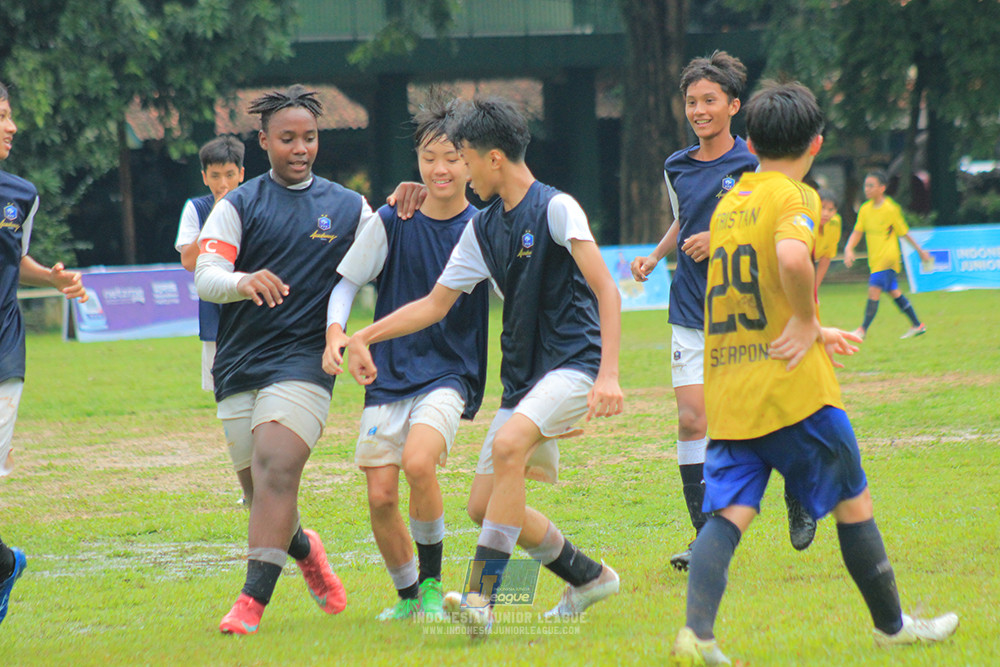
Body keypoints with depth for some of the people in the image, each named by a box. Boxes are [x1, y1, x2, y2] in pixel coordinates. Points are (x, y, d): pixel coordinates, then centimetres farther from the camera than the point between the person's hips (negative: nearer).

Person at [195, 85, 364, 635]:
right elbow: (205, 277, -5)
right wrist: (244, 281, -28)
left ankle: (253, 599, -26)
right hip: (238, 364, 2)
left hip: (304, 362, -2)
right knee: (259, 486, 6)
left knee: (277, 467, -21)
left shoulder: (348, 207, 10)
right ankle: (304, 550, 39)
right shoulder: (239, 205, 6)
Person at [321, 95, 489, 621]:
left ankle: (433, 583, -9)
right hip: (389, 375, 2)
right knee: (380, 497, -5)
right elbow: (347, 282, 6)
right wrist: (335, 332, -12)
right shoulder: (392, 222, 0)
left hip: (450, 375, -2)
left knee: (418, 462, -28)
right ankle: (407, 596, 20)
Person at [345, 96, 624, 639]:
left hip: (574, 363, -8)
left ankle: (481, 598, -36)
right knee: (485, 505, 3)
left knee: (509, 445, -33)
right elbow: (436, 304, 21)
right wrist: (363, 337, 15)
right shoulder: (482, 230, 13)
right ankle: (588, 578, 23)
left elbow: (606, 292, -15)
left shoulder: (555, 208, -10)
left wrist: (608, 374, -25)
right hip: (523, 374, 9)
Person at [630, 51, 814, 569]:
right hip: (690, 312, 4)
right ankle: (707, 537, -5)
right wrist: (655, 256, 12)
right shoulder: (677, 168, 10)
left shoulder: (754, 166, -7)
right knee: (692, 419, -8)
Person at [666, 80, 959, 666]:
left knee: (728, 512, -4)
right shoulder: (794, 198, -7)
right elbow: (792, 257, -30)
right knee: (853, 502, 11)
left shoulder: (729, 204, 17)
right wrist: (808, 322, -16)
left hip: (729, 395, 6)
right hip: (792, 387, -6)